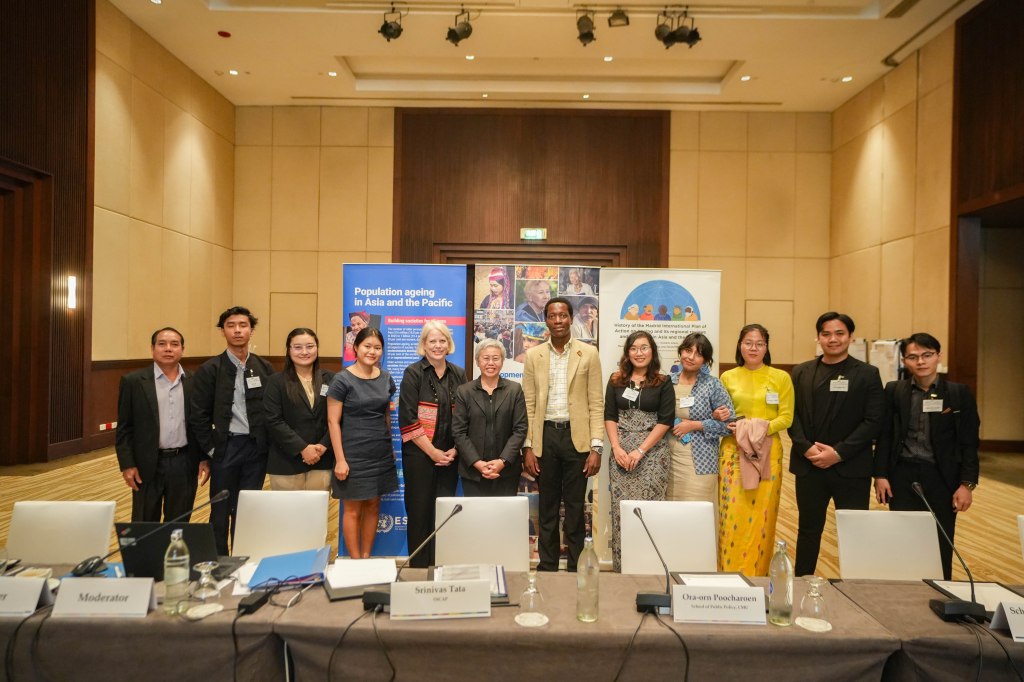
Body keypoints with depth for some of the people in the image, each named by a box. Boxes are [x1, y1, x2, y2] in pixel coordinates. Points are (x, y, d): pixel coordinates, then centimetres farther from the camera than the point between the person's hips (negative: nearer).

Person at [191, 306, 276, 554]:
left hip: (257, 448, 2)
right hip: (225, 447, -2)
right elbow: (199, 415, -4)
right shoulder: (209, 370, -3)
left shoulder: (265, 368, 4)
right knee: (221, 510, 9)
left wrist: (269, 446, 1)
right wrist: (210, 450, -7)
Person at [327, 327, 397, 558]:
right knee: (353, 510, 3)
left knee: (373, 506, 12)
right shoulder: (342, 379, -9)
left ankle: (367, 558, 24)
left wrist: (389, 447, 13)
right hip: (353, 455, -5)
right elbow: (333, 421, -9)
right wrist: (340, 459, -13)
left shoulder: (386, 379, 6)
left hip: (381, 454, 5)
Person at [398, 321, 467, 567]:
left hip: (449, 455, 3)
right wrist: (432, 452, -12)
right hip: (419, 454, -3)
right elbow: (407, 420, -10)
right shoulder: (413, 373, -4)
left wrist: (454, 450, -3)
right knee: (420, 512, 3)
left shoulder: (459, 374, 7)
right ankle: (418, 568, 16)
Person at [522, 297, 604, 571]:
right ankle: (547, 567, 21)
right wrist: (528, 447, -1)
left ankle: (575, 568, 18)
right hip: (545, 436, 2)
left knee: (575, 507, 6)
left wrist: (596, 447, -7)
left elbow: (596, 404, 0)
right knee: (547, 507, 10)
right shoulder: (533, 355, 6)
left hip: (577, 437, -1)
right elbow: (529, 404, 5)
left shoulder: (589, 353, 1)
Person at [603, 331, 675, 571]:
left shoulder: (663, 383, 3)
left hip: (652, 452, -2)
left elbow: (665, 420, -3)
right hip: (620, 452, 2)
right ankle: (621, 566, 10)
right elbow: (609, 416, 7)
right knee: (621, 509, 1)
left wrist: (641, 450, -11)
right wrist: (617, 448, -6)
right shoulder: (616, 381, 10)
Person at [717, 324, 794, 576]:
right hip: (733, 451, 1)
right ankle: (730, 574, 9)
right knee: (732, 514, -2)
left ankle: (757, 576, 16)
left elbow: (786, 417, 0)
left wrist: (766, 427, -16)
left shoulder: (781, 377, 3)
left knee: (761, 515, 2)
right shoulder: (728, 377, 8)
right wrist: (721, 419, -8)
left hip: (767, 452, 0)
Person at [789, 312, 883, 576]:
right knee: (808, 529, 12)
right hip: (809, 465, 2)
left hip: (851, 467, -2)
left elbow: (873, 422, -6)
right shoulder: (801, 372, 8)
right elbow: (792, 416, 4)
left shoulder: (867, 374, 1)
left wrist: (838, 453, -14)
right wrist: (806, 448, -11)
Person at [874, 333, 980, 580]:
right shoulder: (894, 391, 2)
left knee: (941, 545, 5)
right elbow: (884, 436, 4)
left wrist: (967, 484, -5)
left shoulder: (960, 393, 0)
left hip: (942, 477, 0)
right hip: (902, 476, 1)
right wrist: (880, 475, -1)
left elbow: (969, 443, 0)